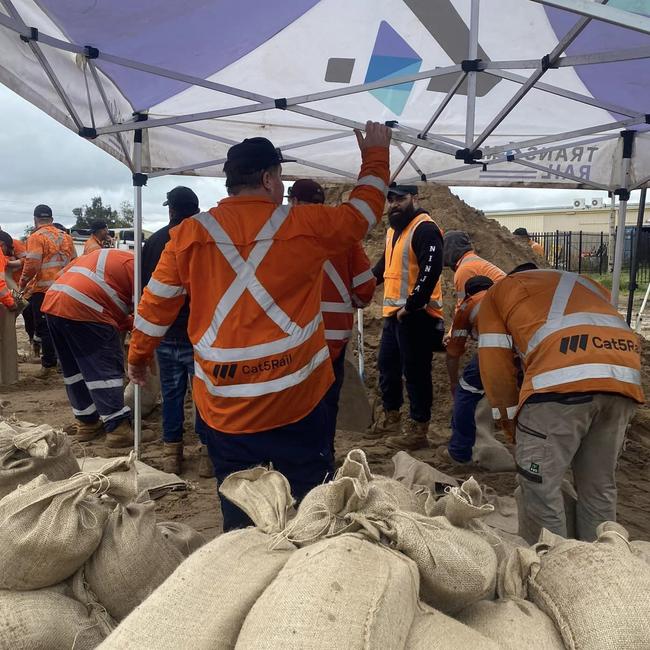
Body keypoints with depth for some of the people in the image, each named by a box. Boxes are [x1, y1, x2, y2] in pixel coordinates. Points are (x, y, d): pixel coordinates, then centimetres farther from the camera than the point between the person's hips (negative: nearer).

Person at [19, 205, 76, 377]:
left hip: (42, 290, -6)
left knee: (44, 328, 2)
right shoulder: (66, 237, 11)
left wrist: (22, 284, -1)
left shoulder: (36, 237, -8)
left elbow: (32, 265, -15)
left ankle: (49, 365, 4)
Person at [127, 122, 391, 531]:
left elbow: (157, 304, 7)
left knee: (238, 511, 16)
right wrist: (376, 153, 27)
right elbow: (364, 210, 11)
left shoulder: (191, 233, -1)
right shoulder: (305, 225, -5)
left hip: (224, 404, 2)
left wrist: (138, 357, 22)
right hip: (296, 398, -1)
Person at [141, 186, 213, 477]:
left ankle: (171, 450, 19)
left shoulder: (154, 241, 2)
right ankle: (208, 452, 10)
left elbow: (142, 286, 8)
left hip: (165, 334, 3)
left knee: (171, 392, 13)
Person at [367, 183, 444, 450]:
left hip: (416, 314, -10)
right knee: (387, 366, 17)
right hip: (393, 313, 10)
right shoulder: (393, 229, 17)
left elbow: (431, 271, -23)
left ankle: (418, 430, 8)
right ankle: (390, 418, 32)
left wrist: (410, 306, -22)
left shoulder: (425, 229, -13)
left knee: (415, 371, -2)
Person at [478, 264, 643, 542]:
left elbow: (495, 365, 15)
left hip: (562, 378, -6)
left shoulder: (499, 291, 24)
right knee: (599, 485, 18)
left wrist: (513, 424, 24)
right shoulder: (585, 283, 37)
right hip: (625, 378, 6)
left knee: (540, 485, 7)